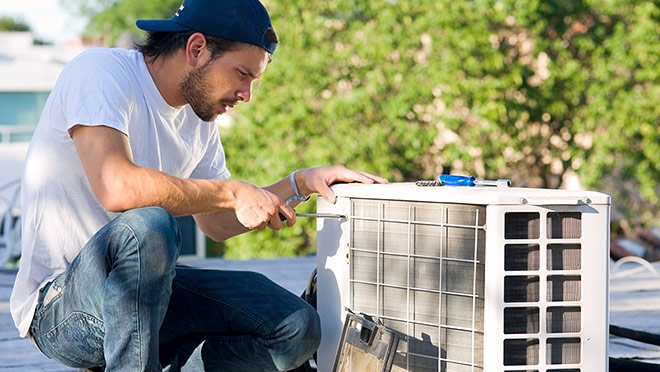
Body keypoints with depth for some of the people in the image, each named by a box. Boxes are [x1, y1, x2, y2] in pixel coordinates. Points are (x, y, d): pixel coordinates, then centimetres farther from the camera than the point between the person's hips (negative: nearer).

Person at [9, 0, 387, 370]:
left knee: (297, 328, -4)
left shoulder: (199, 116, 10)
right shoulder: (101, 71, -15)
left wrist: (301, 183, 7)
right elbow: (117, 188, -32)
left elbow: (218, 223, 19)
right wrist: (231, 192, -24)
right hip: (56, 308, -8)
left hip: (144, 293, 8)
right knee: (146, 226, -38)